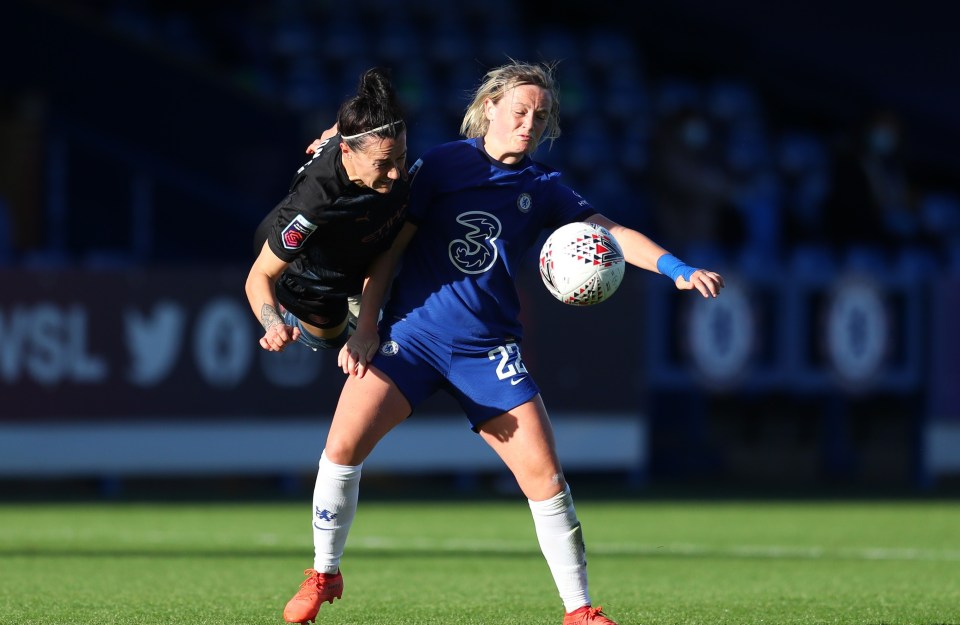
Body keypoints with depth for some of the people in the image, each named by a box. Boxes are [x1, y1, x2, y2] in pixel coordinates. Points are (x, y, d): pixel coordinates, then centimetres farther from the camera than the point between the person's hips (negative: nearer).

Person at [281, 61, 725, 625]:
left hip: (489, 348, 2)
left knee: (544, 474, -9)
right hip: (412, 332, -2)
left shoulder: (542, 188, 9)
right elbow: (391, 245, 3)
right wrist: (366, 327, -4)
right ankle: (324, 576, 2)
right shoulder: (442, 165, 3)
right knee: (345, 444, -18)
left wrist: (675, 268, -11)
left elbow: (609, 233, 5)